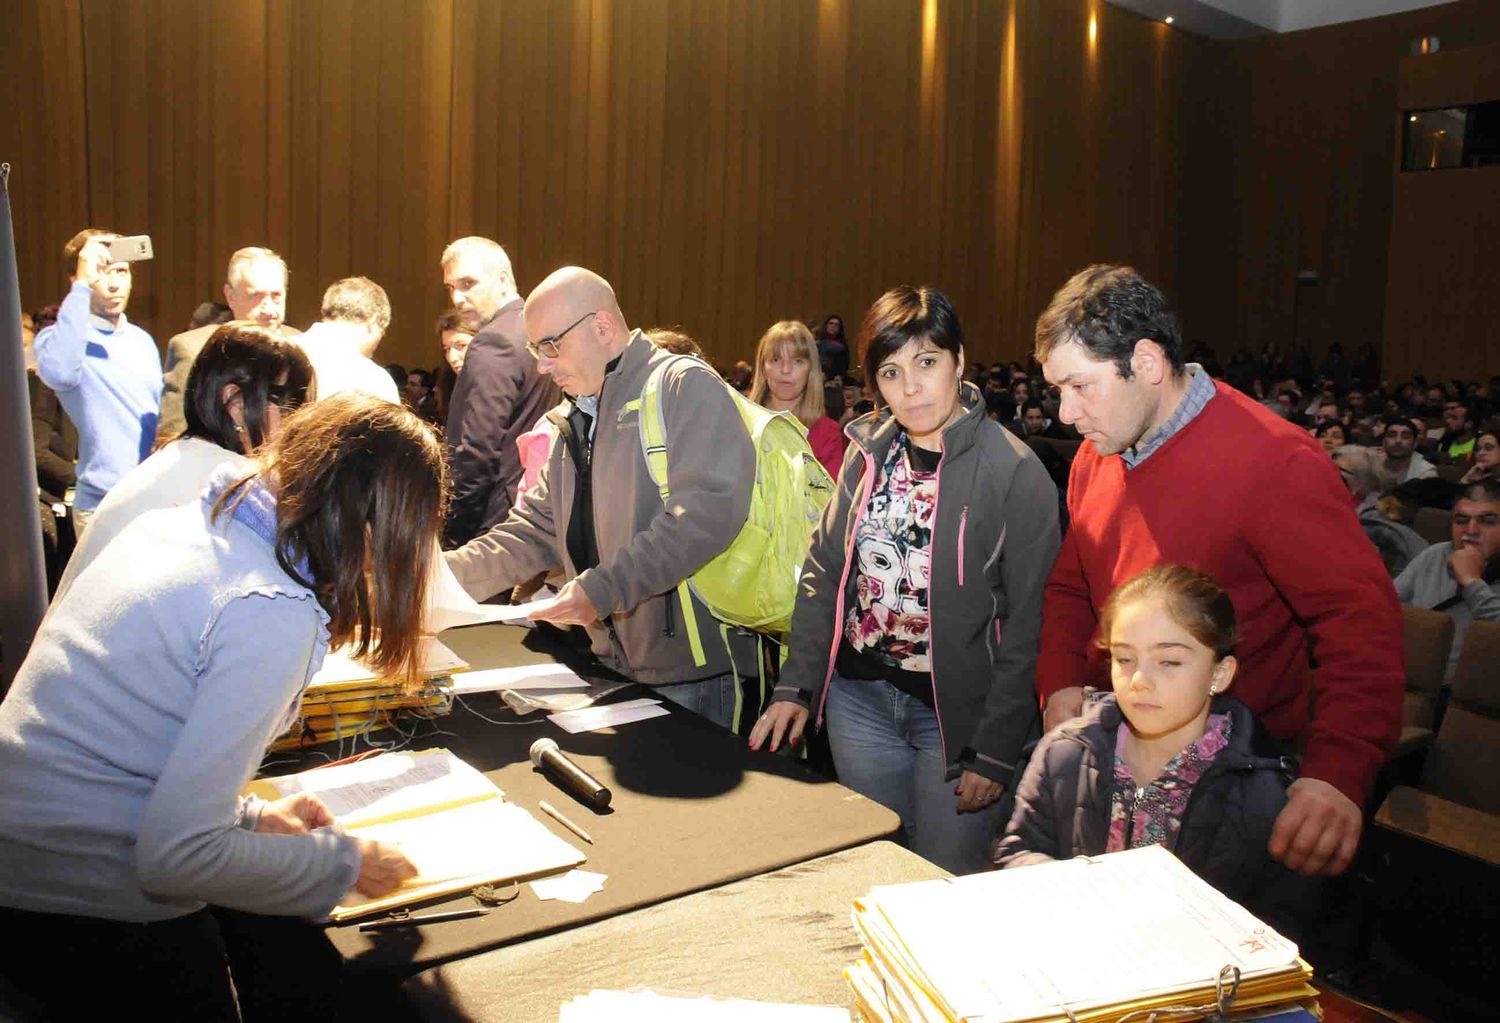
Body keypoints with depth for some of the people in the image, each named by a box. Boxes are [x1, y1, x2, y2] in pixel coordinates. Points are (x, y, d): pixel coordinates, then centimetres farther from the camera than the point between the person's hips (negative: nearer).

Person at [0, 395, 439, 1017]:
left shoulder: (171, 524, 2)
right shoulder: (276, 615, -23)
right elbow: (175, 856, -24)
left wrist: (247, 817, 11)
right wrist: (343, 862, -10)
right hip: (98, 914, -8)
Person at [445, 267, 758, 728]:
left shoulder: (686, 387, -11)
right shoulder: (575, 423, 16)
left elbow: (707, 510, -25)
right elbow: (534, 530, 15)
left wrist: (602, 589, -27)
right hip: (615, 667, 8)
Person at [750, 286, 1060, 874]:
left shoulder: (1013, 472, -13)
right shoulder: (869, 452, 3)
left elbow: (1028, 623, -12)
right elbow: (823, 570, 8)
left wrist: (996, 751, -12)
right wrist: (795, 686, 1)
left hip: (956, 712, -4)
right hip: (859, 698, 5)